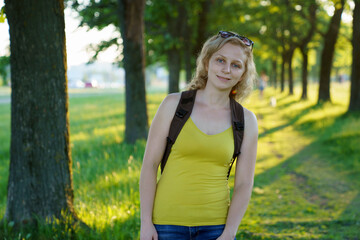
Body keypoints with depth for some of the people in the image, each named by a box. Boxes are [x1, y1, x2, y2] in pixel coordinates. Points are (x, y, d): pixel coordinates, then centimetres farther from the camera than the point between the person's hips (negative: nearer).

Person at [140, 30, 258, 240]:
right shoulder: (174, 104, -3)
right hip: (168, 222, -1)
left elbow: (244, 184, 2)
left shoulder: (246, 121, 1)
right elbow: (150, 163, -3)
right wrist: (146, 222, -7)